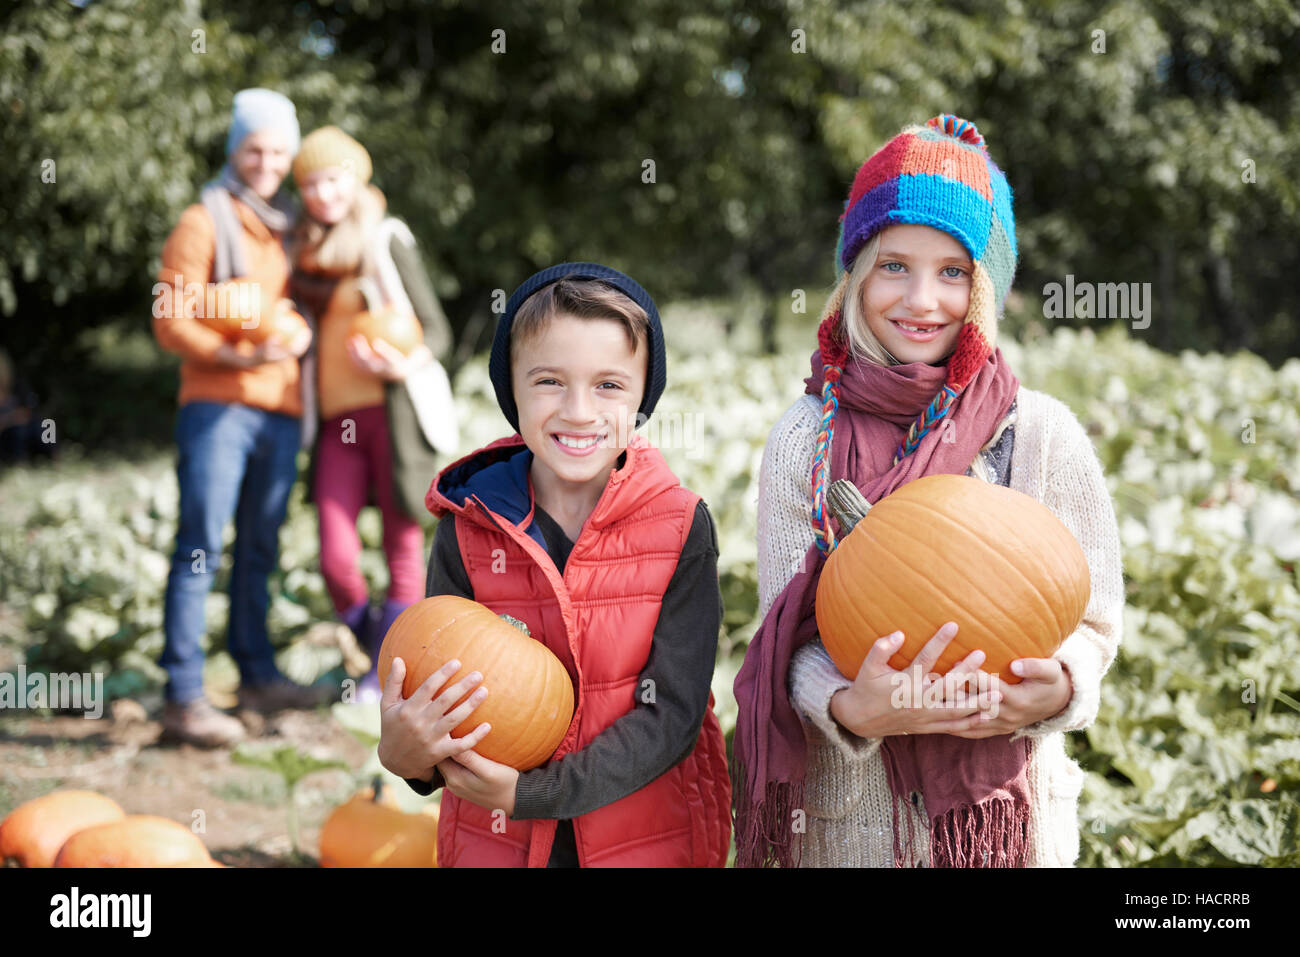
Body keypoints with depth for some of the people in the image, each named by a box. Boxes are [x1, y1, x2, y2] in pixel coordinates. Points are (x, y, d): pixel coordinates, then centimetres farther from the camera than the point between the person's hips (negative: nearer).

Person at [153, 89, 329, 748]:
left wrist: (301, 338, 1)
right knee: (200, 548, -9)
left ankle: (257, 675, 21)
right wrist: (236, 355, -21)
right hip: (217, 404, -6)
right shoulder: (203, 223, 0)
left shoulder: (290, 227, 19)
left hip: (280, 409, 6)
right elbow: (170, 320, -6)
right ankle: (184, 696, -10)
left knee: (260, 550, 12)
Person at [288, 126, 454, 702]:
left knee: (402, 549, 0)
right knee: (336, 558, -7)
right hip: (335, 417, 3)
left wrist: (406, 365, -17)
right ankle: (374, 644, 18)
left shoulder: (387, 240, 3)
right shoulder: (306, 252, 14)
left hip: (392, 409, -3)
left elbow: (436, 329, 2)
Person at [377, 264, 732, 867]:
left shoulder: (681, 528, -10)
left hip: (651, 840, 0)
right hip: (495, 842, 1)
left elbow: (672, 711, -14)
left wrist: (535, 793, -25)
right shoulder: (469, 528, -8)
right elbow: (440, 700, -9)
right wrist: (408, 754, -31)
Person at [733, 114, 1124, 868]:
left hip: (1005, 811, 0)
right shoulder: (805, 440, -5)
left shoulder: (1044, 435, -5)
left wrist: (1054, 687, -24)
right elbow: (789, 632, -7)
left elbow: (1094, 621, -2)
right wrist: (851, 706, -28)